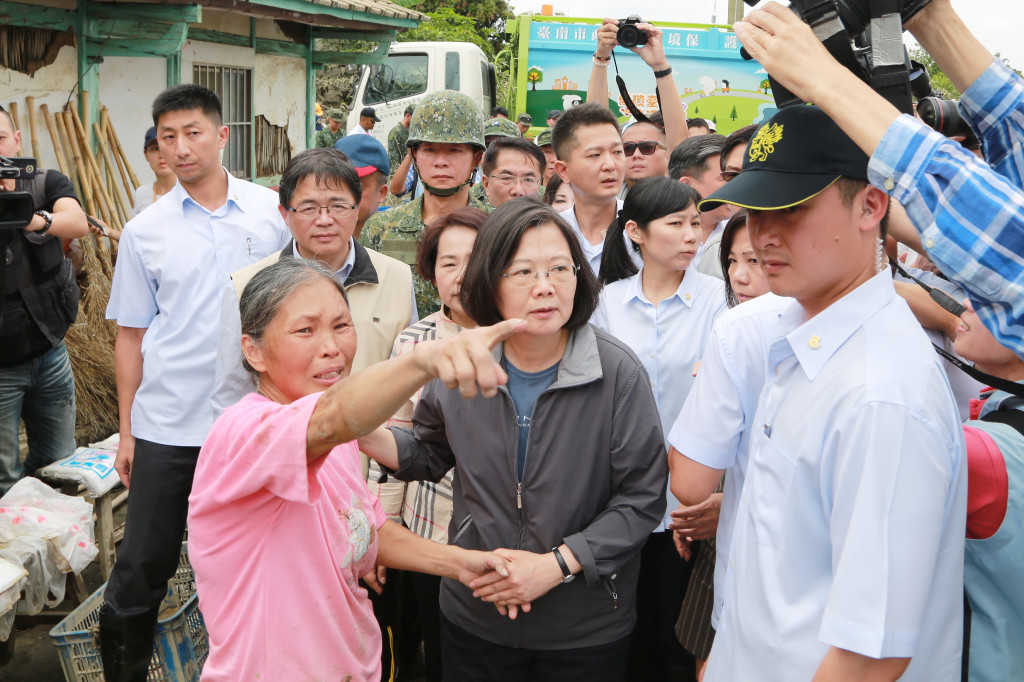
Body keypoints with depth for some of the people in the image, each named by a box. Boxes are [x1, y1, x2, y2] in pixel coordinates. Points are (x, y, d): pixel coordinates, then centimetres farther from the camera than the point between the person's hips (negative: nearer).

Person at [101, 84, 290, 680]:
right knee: (143, 564, 6)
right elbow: (131, 335, 7)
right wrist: (127, 429, 5)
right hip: (166, 425, 1)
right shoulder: (145, 232, 3)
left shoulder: (273, 211, 0)